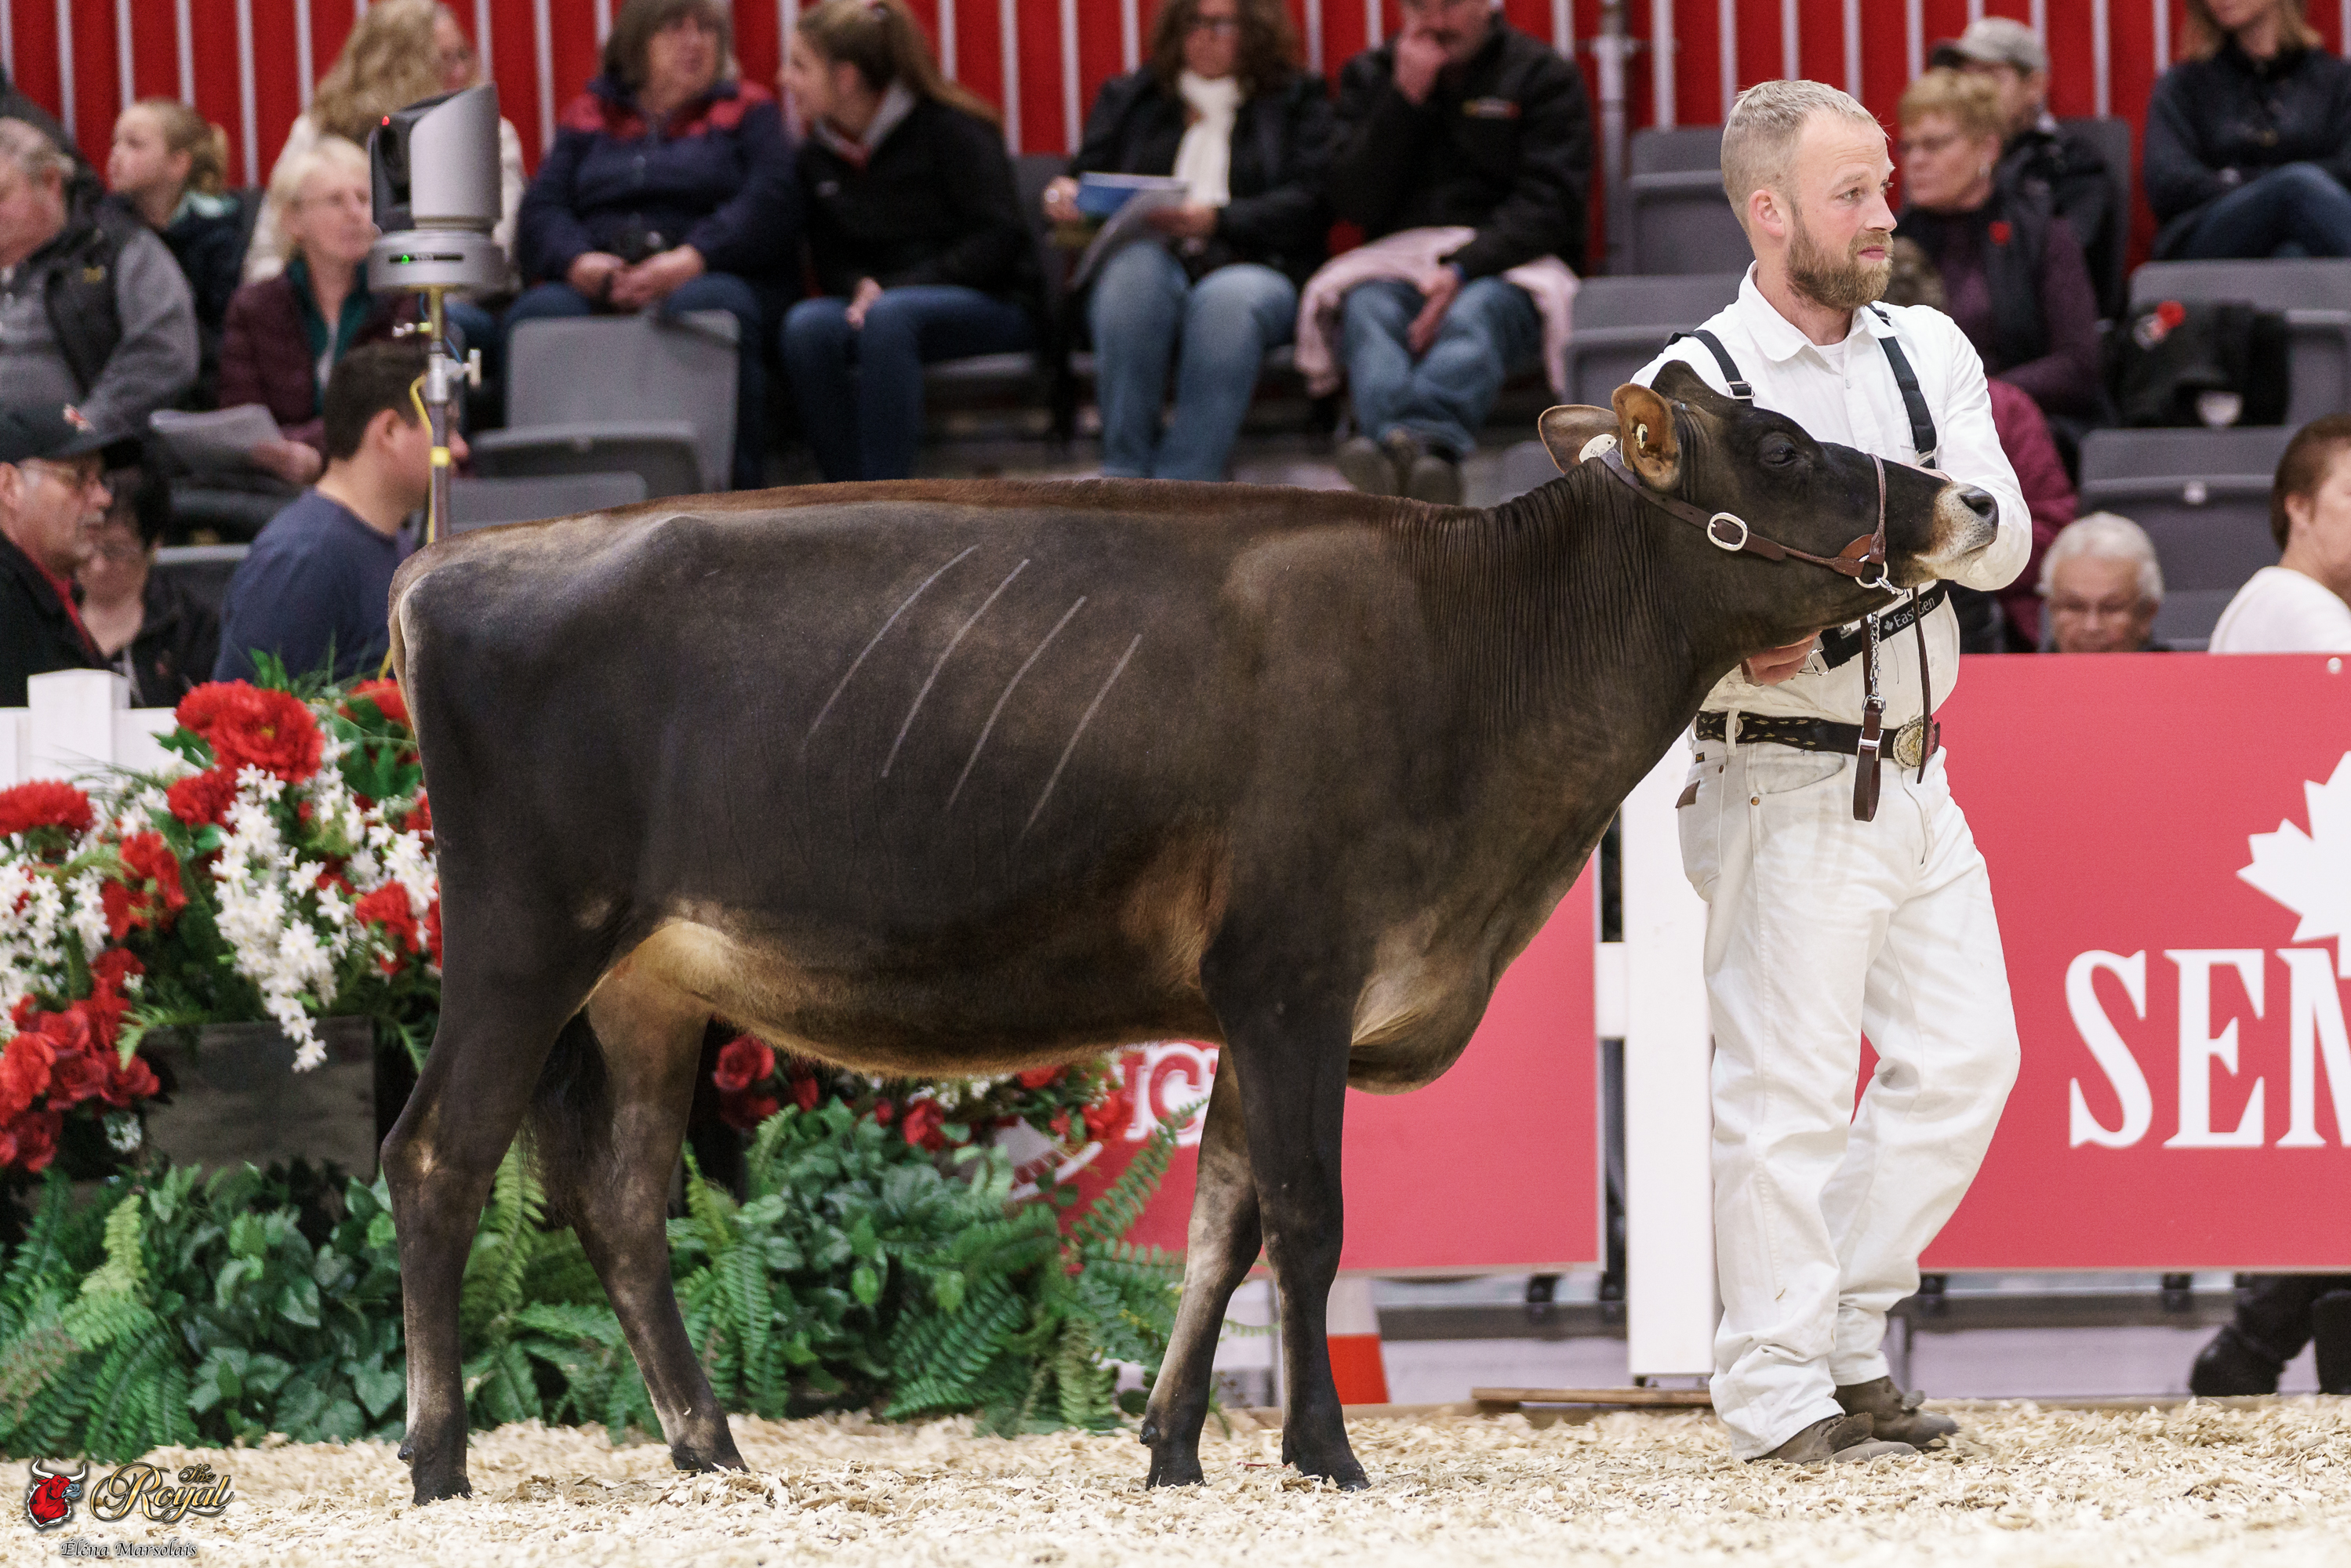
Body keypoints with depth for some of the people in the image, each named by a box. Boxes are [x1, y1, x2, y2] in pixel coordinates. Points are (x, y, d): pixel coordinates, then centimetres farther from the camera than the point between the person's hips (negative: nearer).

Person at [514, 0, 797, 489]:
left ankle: (732, 489, -43)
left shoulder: (748, 109, 18)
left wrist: (691, 260, -17)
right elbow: (542, 206, 11)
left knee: (708, 305, -39)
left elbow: (769, 201, 0)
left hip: (704, 276, -2)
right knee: (539, 312, -32)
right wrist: (577, 261, -13)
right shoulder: (589, 114, 24)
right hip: (594, 286, 2)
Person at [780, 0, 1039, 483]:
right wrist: (861, 287, -10)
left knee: (889, 317, -38)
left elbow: (1001, 240, -13)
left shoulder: (950, 130, -8)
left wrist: (900, 286, -19)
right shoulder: (817, 153, 11)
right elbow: (830, 261, 16)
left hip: (991, 305, -5)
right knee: (807, 325, -29)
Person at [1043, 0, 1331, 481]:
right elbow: (1088, 177, 19)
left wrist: (1216, 220, -15)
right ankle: (1126, 474, -40)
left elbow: (1308, 204, 2)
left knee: (1227, 299, -39)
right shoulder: (1127, 97, 27)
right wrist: (1064, 195, -8)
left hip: (1251, 268, -2)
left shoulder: (1300, 100, 19)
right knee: (1135, 270, -36)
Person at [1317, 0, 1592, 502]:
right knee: (1368, 309, -34)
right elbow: (1354, 202, 5)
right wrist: (1406, 99, -5)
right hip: (1397, 268, 2)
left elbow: (1548, 203, -5)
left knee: (1474, 313, -37)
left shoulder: (1544, 77, 8)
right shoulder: (1370, 75, 17)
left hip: (1508, 270, -2)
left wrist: (1463, 271, -21)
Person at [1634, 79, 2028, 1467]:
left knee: (1965, 1056, 7)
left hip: (1916, 776, 7)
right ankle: (1778, 1394, 2)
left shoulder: (1929, 352, 8)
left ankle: (1846, 1338, 20)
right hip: (1785, 790, -6)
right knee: (1790, 1089, -5)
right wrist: (1739, 646, -26)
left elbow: (2004, 548, 1)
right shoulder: (1690, 391, -9)